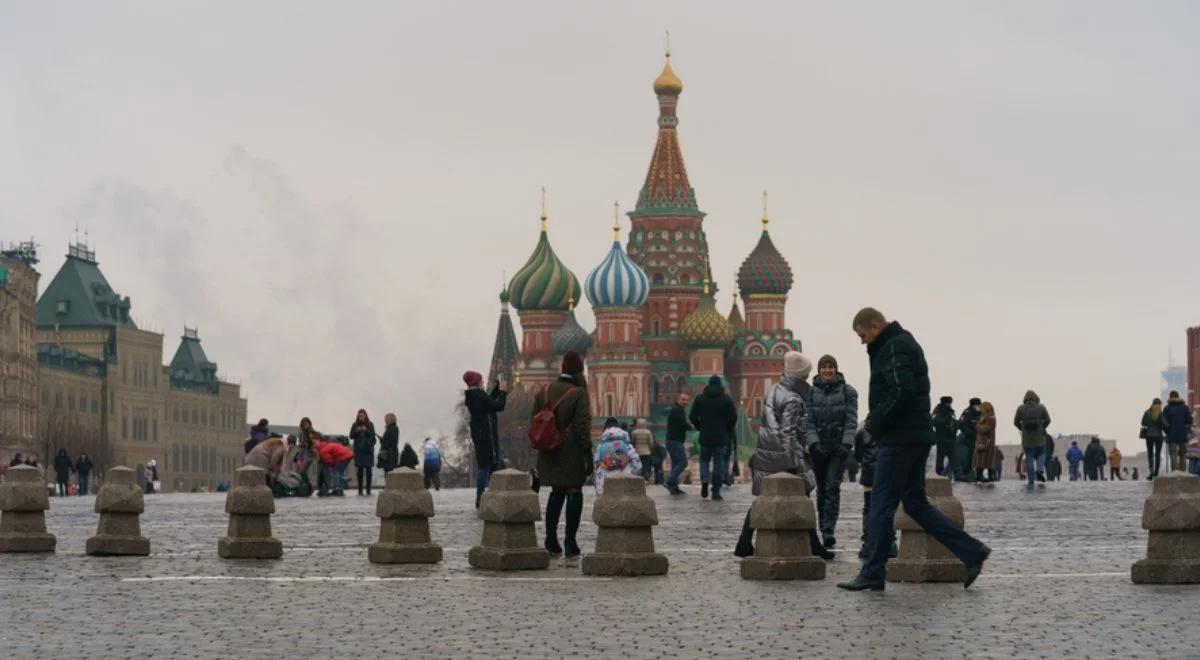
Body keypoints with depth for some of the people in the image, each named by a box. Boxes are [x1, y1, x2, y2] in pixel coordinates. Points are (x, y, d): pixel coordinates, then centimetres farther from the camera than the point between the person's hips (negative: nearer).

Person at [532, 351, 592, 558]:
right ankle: (570, 542, 1)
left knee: (556, 493, 17)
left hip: (550, 453, 5)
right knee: (574, 493, 4)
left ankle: (551, 540, 15)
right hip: (571, 453, -5)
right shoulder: (578, 394, -12)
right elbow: (582, 426, -15)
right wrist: (588, 453, -11)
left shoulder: (544, 392, 5)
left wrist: (540, 446, 17)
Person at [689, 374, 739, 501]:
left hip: (705, 437, 1)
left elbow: (692, 417, 1)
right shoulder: (727, 399, -2)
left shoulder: (700, 398, 2)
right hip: (721, 437, -1)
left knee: (704, 459, 16)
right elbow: (734, 417, -6)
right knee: (719, 463, 4)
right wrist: (728, 431, 9)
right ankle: (716, 491, 2)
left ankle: (705, 479, -11)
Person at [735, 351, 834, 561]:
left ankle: (744, 545, 13)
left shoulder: (772, 391, 10)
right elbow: (788, 433, -21)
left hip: (764, 456, 8)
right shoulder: (793, 400, -16)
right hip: (784, 459, -8)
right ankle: (814, 548, 5)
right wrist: (797, 462, -20)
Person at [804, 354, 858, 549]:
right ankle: (824, 529, 16)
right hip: (818, 447, 2)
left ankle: (829, 531, -17)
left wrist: (847, 443, -13)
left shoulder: (847, 391, 2)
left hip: (839, 447, -2)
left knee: (832, 486, -13)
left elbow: (851, 420, -2)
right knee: (822, 489, 6)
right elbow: (808, 421, 1)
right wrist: (814, 442, -12)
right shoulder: (810, 392, 5)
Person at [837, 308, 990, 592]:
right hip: (917, 437, 10)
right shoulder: (905, 343, 20)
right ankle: (972, 552, 9)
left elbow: (901, 391, -24)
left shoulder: (895, 347, -12)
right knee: (915, 503, 13)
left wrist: (873, 424, -16)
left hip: (899, 439, -10)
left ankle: (872, 574, -2)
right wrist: (875, 422, 10)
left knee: (882, 504, -5)